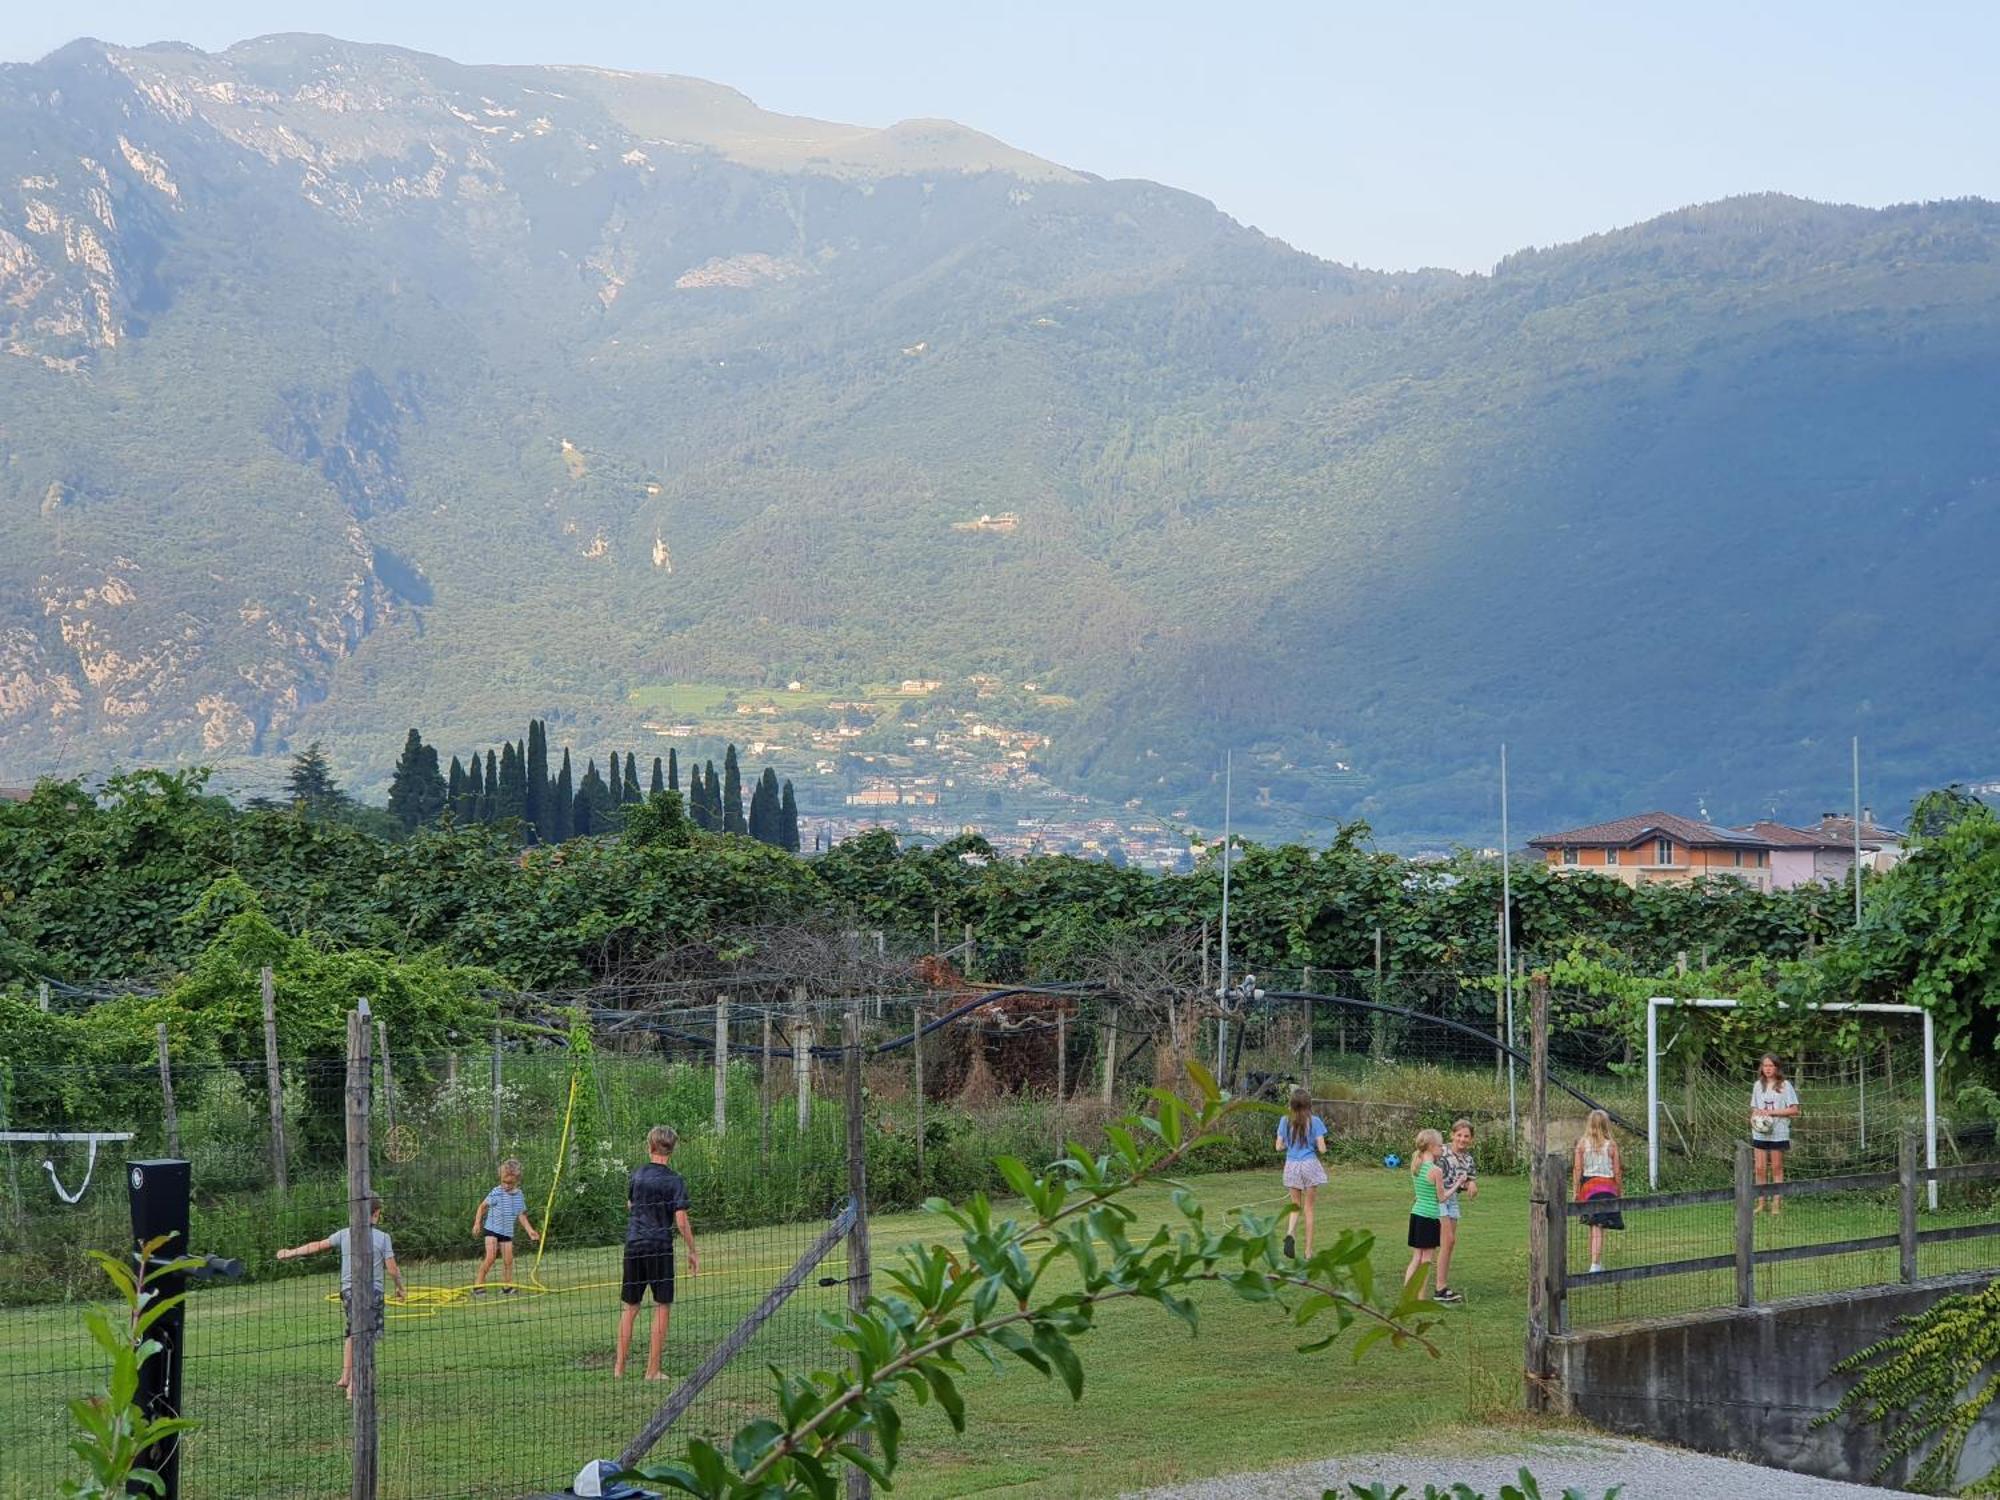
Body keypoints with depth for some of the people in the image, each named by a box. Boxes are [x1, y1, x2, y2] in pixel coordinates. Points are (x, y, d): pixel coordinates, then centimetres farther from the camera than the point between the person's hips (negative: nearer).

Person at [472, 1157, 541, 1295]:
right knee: (490, 1257, -13)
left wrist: (530, 1230, 5)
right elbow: (482, 1207, -1)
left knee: (508, 1260, 2)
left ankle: (508, 1286, 12)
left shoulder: (519, 1195, 1)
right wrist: (477, 1223, -7)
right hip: (492, 1229, -4)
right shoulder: (496, 1193, -12)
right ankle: (478, 1284, -3)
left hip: (507, 1232, 4)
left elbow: (521, 1215, 10)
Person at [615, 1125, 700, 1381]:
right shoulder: (675, 1181, -8)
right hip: (661, 1248, -4)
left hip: (633, 1245, 4)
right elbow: (681, 1220, -10)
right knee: (662, 1307, 4)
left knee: (629, 1307, 12)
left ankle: (619, 1367, 15)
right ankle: (652, 1370, 2)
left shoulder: (637, 1174, 5)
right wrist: (692, 1252, -3)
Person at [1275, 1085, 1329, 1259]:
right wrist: (1320, 1151, 13)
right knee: (1308, 1208, 8)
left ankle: (1289, 1233, -19)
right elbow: (1321, 1148, -10)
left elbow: (1279, 1147, 1)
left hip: (1291, 1165, 2)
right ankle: (1308, 1251, 10)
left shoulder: (1285, 1121, -1)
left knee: (1295, 1206, 13)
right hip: (1309, 1165, -2)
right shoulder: (1314, 1121, -8)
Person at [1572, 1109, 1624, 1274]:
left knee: (1594, 1226, 16)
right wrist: (1621, 1191, 9)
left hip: (1588, 1185, 2)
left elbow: (1577, 1169, -3)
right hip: (1607, 1186, -2)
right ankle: (1595, 1264, -12)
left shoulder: (1581, 1143, -3)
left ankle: (1597, 1263, 23)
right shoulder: (1611, 1145, -6)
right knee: (1599, 1228, -4)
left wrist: (1575, 1191, 3)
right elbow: (1617, 1172, -2)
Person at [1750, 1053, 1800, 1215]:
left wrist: (1771, 1112, -13)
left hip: (1779, 1133, -3)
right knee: (1760, 1168, 0)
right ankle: (1761, 1203, 7)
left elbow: (1794, 1110, -6)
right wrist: (1755, 1117, -6)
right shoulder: (1758, 1086, 11)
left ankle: (1777, 1203, 7)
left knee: (1777, 1168, 2)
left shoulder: (1785, 1085, -3)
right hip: (1760, 1133, 3)